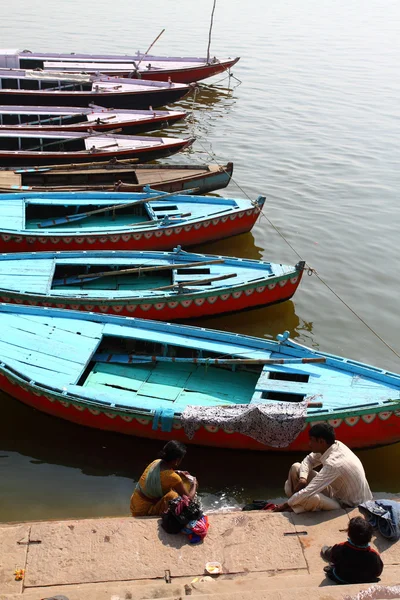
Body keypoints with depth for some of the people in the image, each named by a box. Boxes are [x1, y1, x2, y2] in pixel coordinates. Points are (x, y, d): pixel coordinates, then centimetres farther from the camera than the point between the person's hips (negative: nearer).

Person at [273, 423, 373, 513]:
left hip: (347, 506, -8)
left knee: (312, 498, -39)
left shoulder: (334, 464, -35)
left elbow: (308, 491, -33)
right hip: (336, 491, 8)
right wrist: (302, 478, -15)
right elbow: (309, 460, 5)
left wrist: (285, 505, -20)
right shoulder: (335, 445, -9)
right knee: (296, 467, -1)